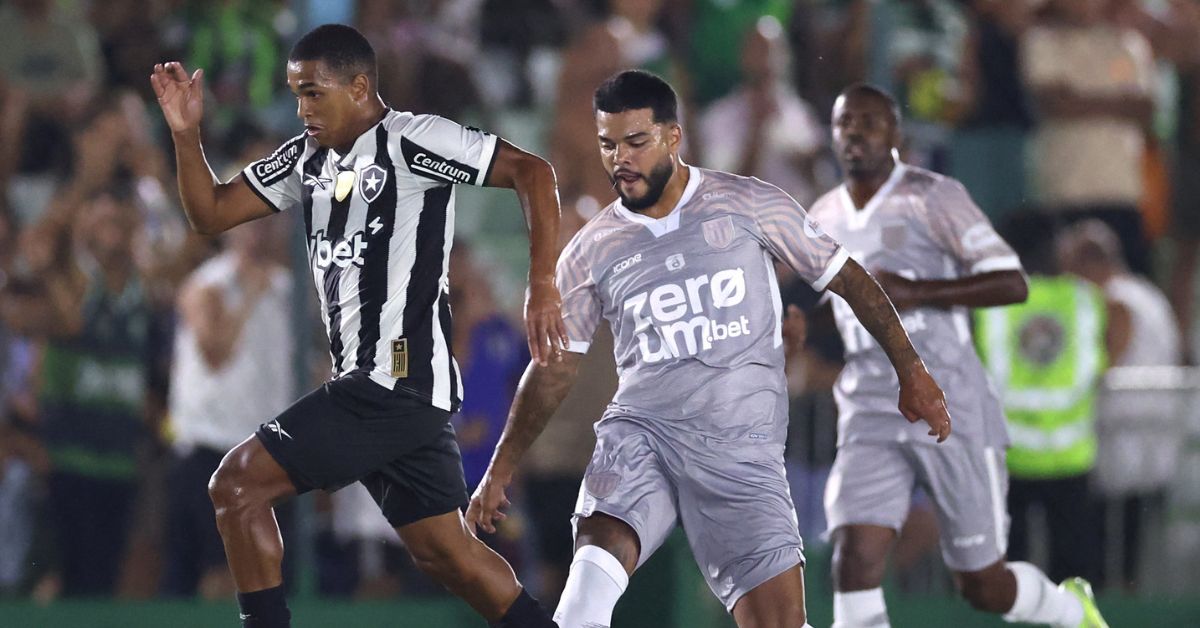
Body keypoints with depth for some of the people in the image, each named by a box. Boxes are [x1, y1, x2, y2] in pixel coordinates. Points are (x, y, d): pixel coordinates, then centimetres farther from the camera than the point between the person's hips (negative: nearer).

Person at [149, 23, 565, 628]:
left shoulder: (413, 141, -9)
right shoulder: (308, 157, 16)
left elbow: (531, 171, -13)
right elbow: (211, 212, 17)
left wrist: (542, 286, -21)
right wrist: (186, 132, 2)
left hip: (401, 375, -9)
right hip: (364, 380, 9)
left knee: (237, 483, -10)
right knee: (441, 549, 10)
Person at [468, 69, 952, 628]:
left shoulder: (746, 204, 3)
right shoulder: (591, 251, 9)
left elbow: (846, 278, 10)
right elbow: (555, 366, 18)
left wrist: (910, 370, 8)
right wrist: (500, 470, 18)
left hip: (743, 446, -1)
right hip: (639, 430, 1)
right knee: (599, 553, -31)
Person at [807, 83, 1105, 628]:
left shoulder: (932, 198, -7)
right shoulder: (823, 219, 12)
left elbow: (1013, 284, -15)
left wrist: (917, 293, -23)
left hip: (950, 413, -4)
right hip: (871, 418, 4)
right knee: (855, 560, -19)